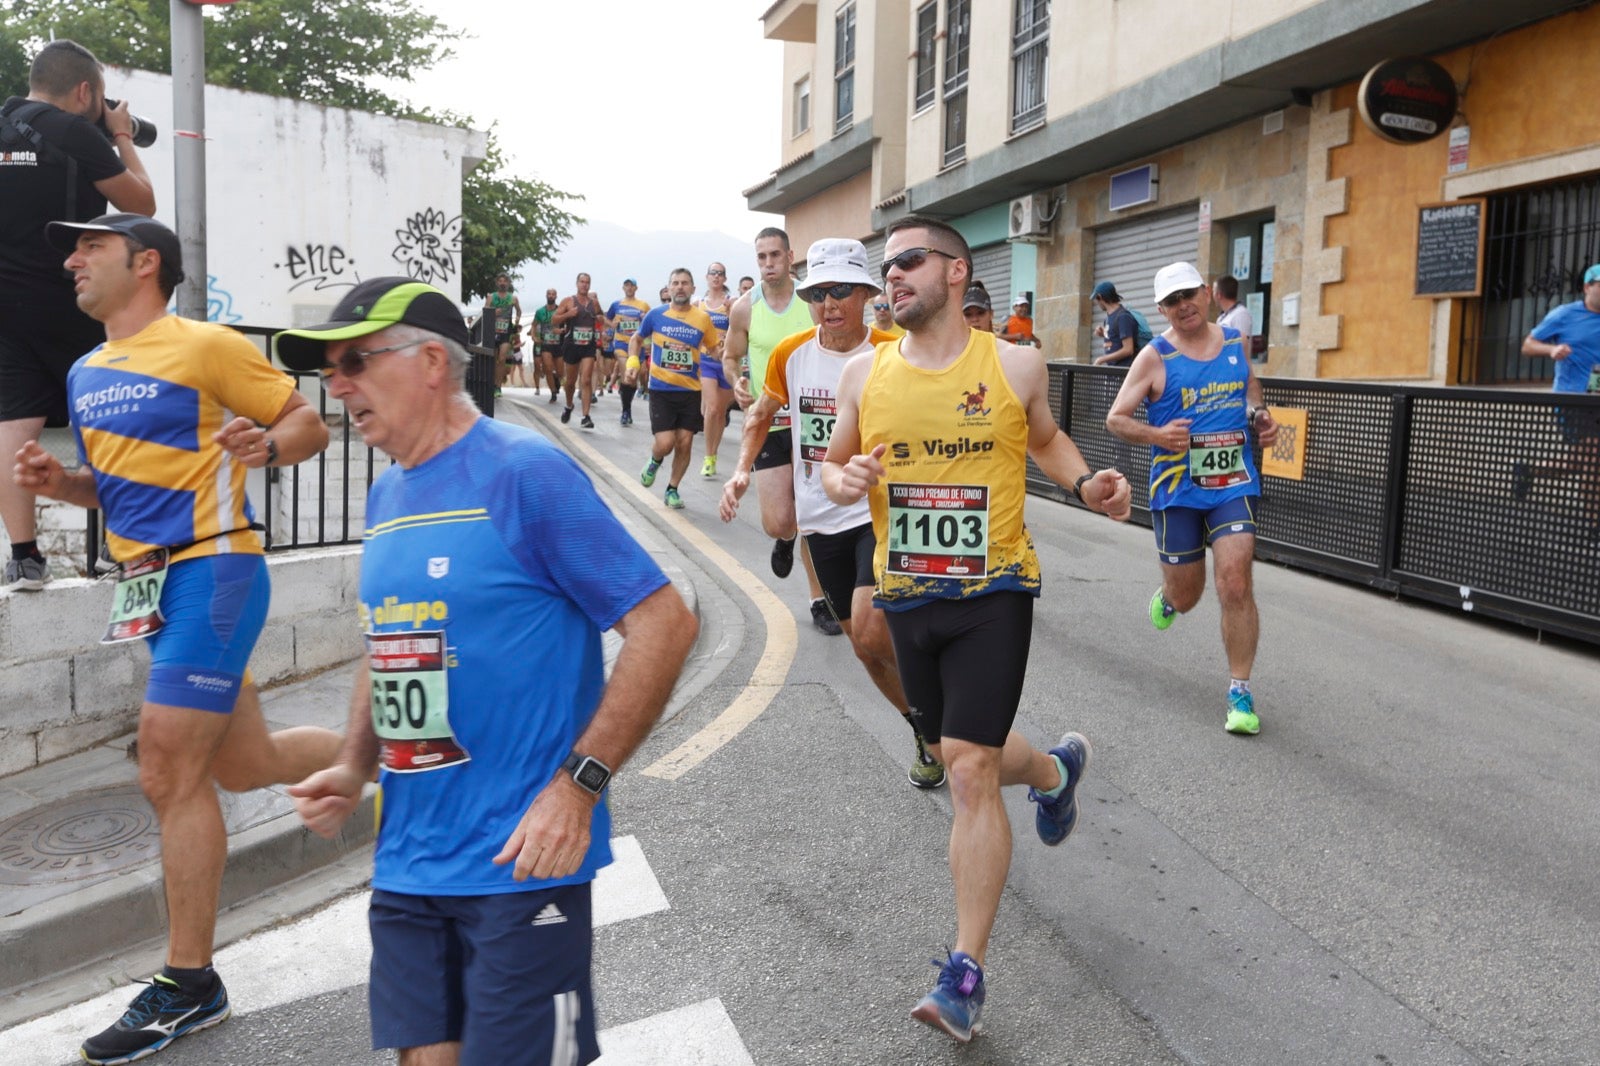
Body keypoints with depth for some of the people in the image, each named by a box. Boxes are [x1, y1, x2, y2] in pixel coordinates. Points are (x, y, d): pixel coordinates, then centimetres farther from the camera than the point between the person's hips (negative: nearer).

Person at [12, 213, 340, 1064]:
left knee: (170, 776, -8)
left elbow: (309, 426, -4)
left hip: (209, 570, -8)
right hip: (153, 582, 8)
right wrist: (59, 482, 4)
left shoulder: (205, 346, -7)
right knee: (244, 768, 12)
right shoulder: (85, 375, 17)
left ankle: (189, 985, 6)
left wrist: (266, 445, -24)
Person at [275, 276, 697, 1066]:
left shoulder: (525, 473, -14)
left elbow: (665, 624, -17)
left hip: (520, 861, -7)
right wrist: (353, 769, 6)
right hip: (406, 863, 7)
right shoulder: (385, 495, 10)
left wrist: (578, 784, -21)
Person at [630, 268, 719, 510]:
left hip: (691, 390, 1)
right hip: (661, 390, -1)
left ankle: (672, 489, 22)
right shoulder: (656, 315, -1)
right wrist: (633, 360, -3)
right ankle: (654, 462, 26)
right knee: (665, 443, -11)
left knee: (684, 443, 2)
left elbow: (714, 349, 12)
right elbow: (637, 339, 14)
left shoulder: (703, 318, 0)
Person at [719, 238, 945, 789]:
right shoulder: (790, 353, -1)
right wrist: (742, 470, 2)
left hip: (882, 512, -5)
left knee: (870, 632, -23)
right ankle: (925, 732, 35)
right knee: (863, 646, 12)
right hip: (822, 518, 5)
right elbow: (761, 416, 16)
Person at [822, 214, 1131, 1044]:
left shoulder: (1015, 365, -3)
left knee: (969, 768, -10)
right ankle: (1055, 770, 53)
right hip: (907, 597, 4)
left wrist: (1086, 485, -4)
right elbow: (832, 464, 11)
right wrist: (842, 482, -13)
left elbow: (1045, 438, 15)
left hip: (993, 592, -4)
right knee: (963, 756, 18)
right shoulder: (864, 374, 1)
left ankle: (966, 971, 3)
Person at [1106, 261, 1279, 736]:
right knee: (1185, 599, 8)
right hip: (1177, 490, -1)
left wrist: (1263, 418, 4)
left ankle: (1240, 691, -1)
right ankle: (1167, 594, 48)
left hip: (1234, 484, 2)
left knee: (1235, 584, -13)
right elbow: (1115, 418, -4)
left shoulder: (1237, 343, 6)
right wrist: (1156, 435, -22)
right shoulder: (1155, 357, -5)